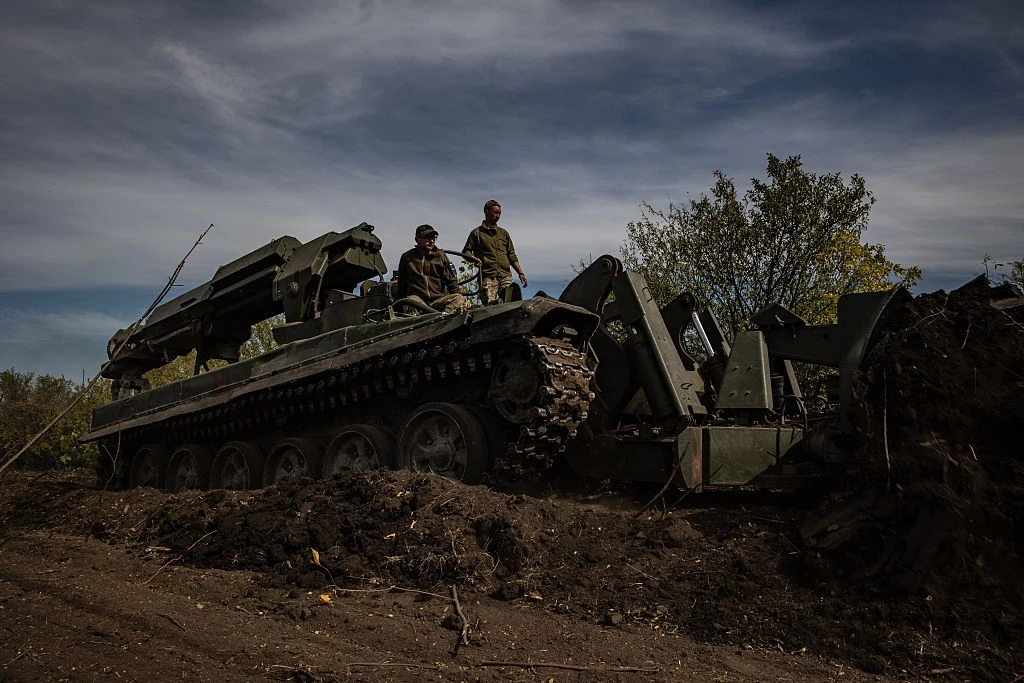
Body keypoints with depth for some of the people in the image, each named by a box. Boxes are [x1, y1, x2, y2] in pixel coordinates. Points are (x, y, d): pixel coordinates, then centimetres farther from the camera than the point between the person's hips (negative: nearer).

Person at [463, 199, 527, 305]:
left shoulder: (504, 233, 25)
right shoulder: (477, 233, 12)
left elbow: (512, 256, 24)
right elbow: (466, 251, 8)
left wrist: (520, 273, 14)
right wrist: (474, 259, -13)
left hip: (506, 276, 3)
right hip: (488, 277, -3)